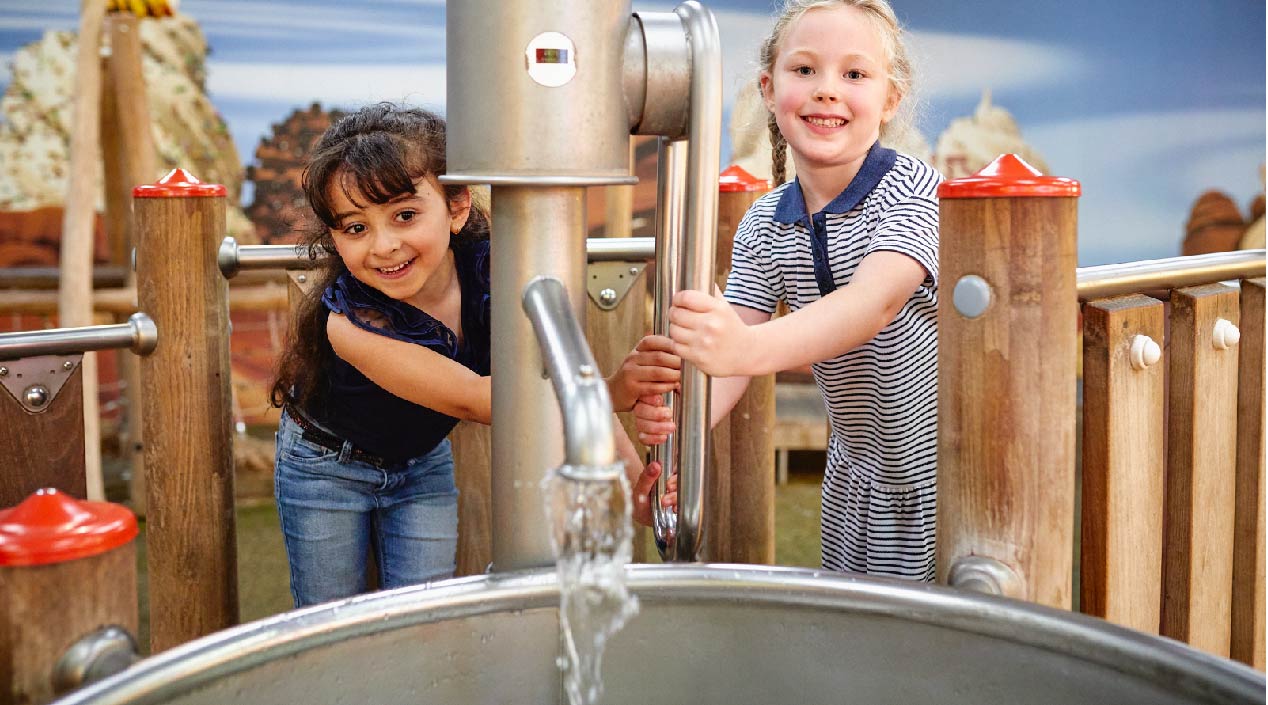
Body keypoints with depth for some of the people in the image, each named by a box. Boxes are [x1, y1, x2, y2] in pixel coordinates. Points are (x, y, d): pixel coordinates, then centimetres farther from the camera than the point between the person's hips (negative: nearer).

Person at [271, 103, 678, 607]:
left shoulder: (489, 273, -26)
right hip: (325, 466, -3)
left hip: (424, 462, 3)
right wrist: (609, 390, -52)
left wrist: (632, 474, -34)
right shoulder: (350, 322, -37)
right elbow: (469, 398, -41)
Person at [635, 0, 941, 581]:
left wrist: (750, 348, -50)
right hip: (859, 479, 5)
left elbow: (877, 300, -34)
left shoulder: (912, 189, -16)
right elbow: (730, 348, -10)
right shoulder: (763, 227, -1)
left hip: (946, 474, -4)